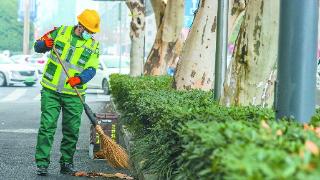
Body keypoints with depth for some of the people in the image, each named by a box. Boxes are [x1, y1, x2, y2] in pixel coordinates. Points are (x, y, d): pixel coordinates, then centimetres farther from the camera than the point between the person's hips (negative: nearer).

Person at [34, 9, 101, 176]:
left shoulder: (93, 45, 4)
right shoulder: (60, 32, 3)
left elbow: (91, 69, -4)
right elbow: (37, 46, 10)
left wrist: (80, 79, -23)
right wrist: (44, 44, -13)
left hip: (73, 94, 1)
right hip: (51, 91, -1)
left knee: (72, 131, 5)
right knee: (47, 126, -5)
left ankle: (66, 163, 18)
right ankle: (42, 163, 0)